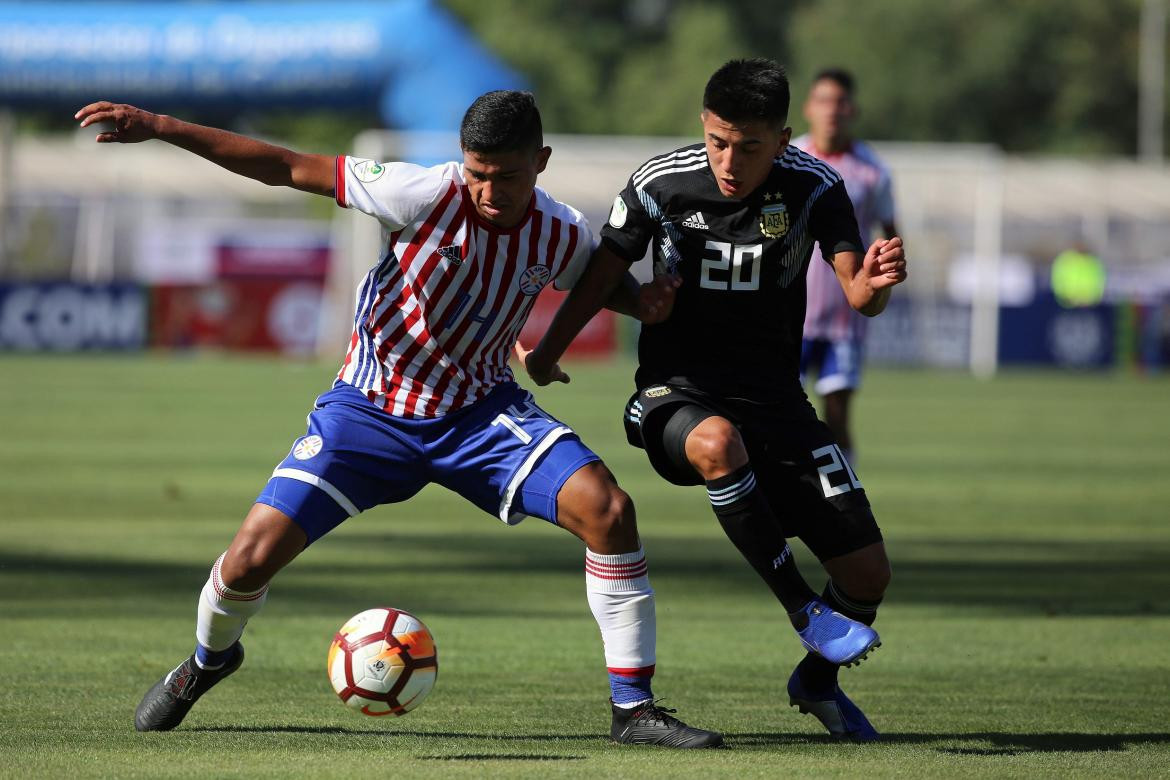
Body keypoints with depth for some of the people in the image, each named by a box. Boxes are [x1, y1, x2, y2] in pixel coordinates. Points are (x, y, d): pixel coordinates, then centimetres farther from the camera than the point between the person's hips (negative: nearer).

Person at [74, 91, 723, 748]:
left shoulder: (564, 237, -12)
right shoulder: (427, 196, -23)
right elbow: (288, 168, -20)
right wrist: (158, 126, -24)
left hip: (480, 410, 2)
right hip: (371, 407, -2)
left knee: (607, 508, -22)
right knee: (253, 556, -12)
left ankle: (635, 708, -10)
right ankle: (208, 662, 26)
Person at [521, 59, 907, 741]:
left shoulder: (814, 189, -9)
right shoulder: (661, 184, -12)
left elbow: (858, 296, -15)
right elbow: (603, 275, 2)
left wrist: (876, 282, -37)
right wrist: (545, 353, 0)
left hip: (775, 399, 3)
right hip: (678, 394, -3)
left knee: (869, 572, -2)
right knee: (719, 443, -42)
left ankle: (818, 680, 32)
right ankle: (803, 607, -24)